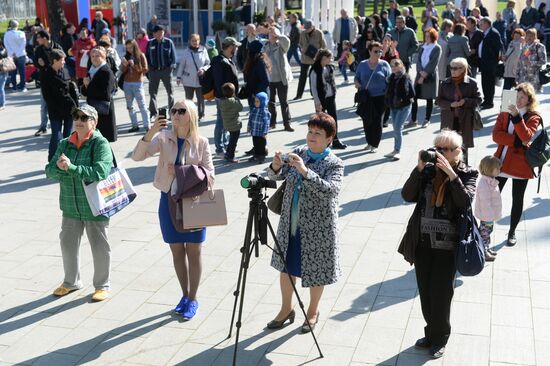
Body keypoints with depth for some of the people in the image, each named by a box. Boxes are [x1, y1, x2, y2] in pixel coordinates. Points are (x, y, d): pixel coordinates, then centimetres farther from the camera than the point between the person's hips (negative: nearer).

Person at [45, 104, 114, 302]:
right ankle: (71, 282, 39)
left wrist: (71, 168, -29)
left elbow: (100, 172, -26)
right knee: (68, 244, 18)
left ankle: (102, 285, 26)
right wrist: (59, 167, -21)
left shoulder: (101, 144, -13)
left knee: (99, 246, 7)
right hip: (70, 206, 6)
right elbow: (50, 171, 2)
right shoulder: (65, 144, 5)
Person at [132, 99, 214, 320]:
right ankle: (185, 295, 30)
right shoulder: (163, 138, -4)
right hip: (169, 199, 2)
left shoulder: (201, 143, -6)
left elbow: (209, 175, -5)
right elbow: (137, 156, -14)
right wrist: (151, 133, -27)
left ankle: (193, 299, 22)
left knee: (193, 252, 7)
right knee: (177, 250, 13)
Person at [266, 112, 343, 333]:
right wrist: (276, 167, -23)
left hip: (317, 228, -5)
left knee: (315, 270, 10)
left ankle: (313, 312, 33)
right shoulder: (298, 153, 1)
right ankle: (286, 309, 37)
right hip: (290, 224, 5)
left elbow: (329, 191, -31)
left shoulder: (334, 164, -14)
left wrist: (305, 171, -39)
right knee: (286, 266, 17)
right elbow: (277, 176, 0)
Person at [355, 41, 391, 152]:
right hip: (365, 97, 2)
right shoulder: (362, 64, 7)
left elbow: (389, 81, 1)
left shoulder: (384, 65, 1)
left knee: (377, 120, 1)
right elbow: (357, 77, 13)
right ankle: (369, 142, 24)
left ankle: (375, 144, 12)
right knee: (366, 120, 7)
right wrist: (357, 84, -10)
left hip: (380, 97, -2)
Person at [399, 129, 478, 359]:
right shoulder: (428, 170, 2)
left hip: (447, 245, -3)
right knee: (425, 293, 14)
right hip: (422, 242, 4)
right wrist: (420, 168, -13)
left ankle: (440, 339, 25)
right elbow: (407, 196, -6)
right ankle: (431, 333, 34)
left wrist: (451, 173, -24)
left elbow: (465, 201, -20)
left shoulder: (467, 174, -4)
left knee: (440, 294, 4)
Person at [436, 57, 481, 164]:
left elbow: (478, 100, 0)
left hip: (464, 121, -2)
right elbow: (438, 100, 5)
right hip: (449, 121, 2)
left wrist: (465, 101, -17)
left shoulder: (472, 83, -1)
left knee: (463, 147, 6)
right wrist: (450, 104, -13)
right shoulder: (445, 83, 5)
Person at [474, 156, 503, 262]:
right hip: (487, 217, -10)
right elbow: (485, 204, -28)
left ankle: (487, 249, 38)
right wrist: (489, 219, -23)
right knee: (484, 233, 4)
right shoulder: (484, 185, -30)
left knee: (487, 232, 23)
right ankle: (483, 253, 16)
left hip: (491, 215, 10)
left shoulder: (490, 181, 4)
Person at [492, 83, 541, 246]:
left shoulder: (533, 117, -5)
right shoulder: (504, 113, 4)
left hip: (520, 164, -3)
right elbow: (496, 135, -9)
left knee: (517, 200, 9)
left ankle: (512, 232, 24)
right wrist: (517, 141, -19)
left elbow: (526, 137, -23)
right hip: (501, 161, 3)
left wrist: (516, 116, -30)